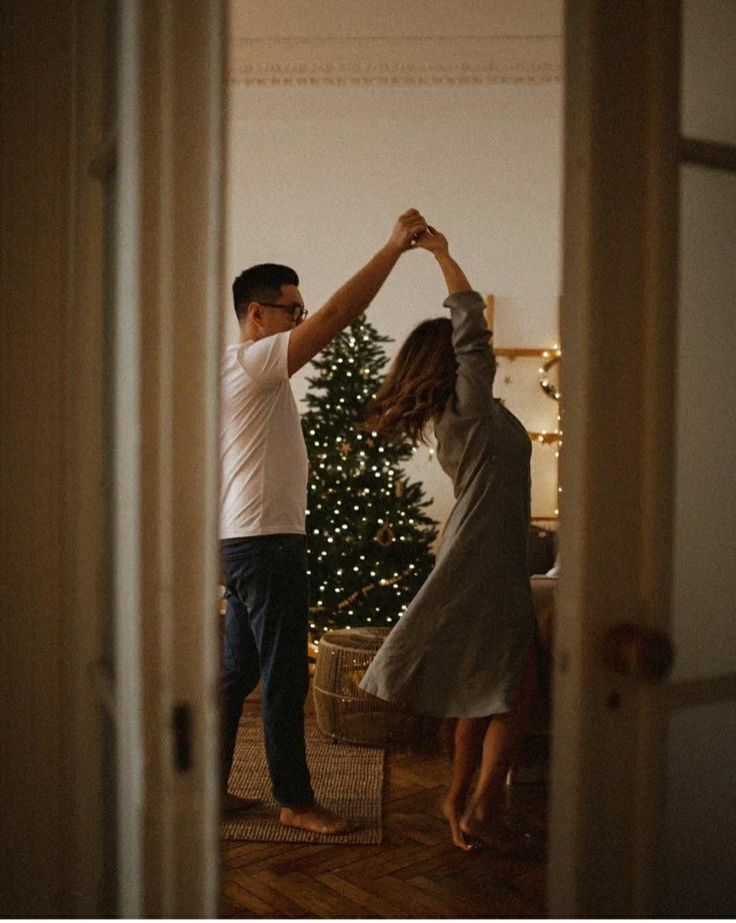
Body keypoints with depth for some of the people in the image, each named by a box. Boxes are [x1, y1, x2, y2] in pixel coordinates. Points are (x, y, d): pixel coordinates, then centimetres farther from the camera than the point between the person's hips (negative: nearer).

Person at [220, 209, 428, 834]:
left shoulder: (247, 371, 18)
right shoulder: (251, 361, -13)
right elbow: (337, 316, -21)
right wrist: (394, 247, -18)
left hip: (243, 541, 11)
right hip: (266, 542, -11)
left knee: (238, 671, 15)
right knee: (285, 679, -2)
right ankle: (295, 801, 9)